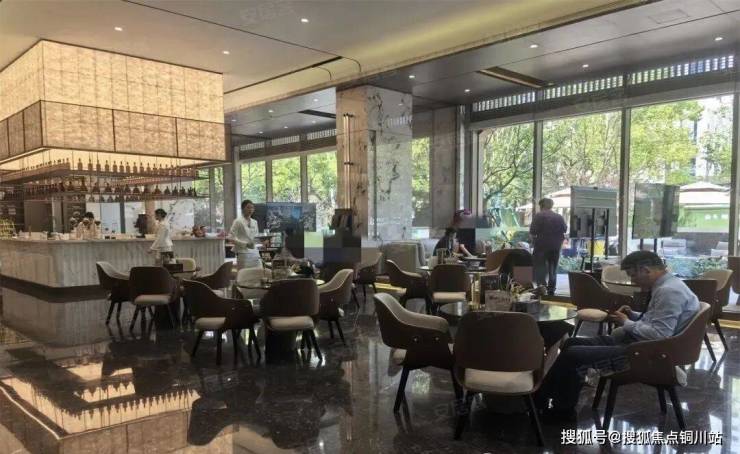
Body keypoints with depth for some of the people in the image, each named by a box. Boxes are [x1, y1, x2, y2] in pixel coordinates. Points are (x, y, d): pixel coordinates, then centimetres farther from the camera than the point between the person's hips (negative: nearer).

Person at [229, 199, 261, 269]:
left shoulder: (254, 222, 13)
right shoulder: (238, 221, -6)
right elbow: (231, 238, -11)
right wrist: (245, 244, -18)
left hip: (255, 253, 6)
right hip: (243, 253, -6)